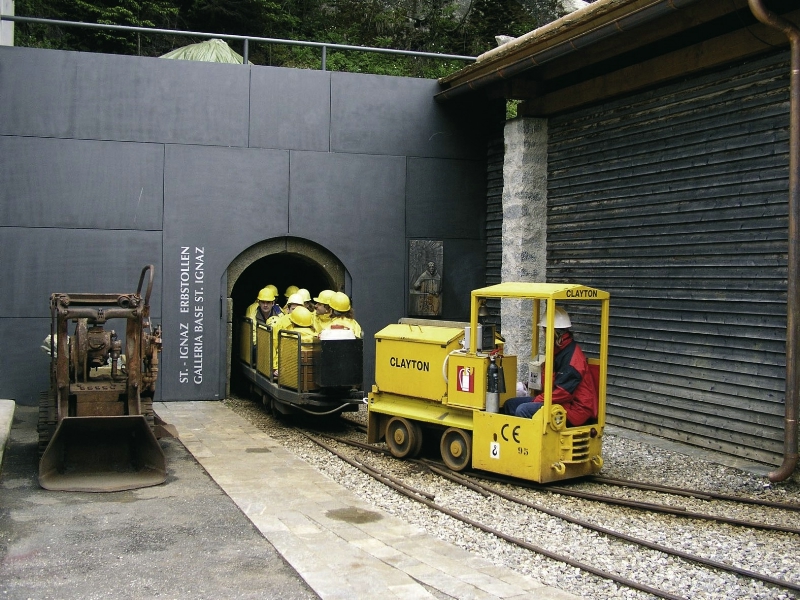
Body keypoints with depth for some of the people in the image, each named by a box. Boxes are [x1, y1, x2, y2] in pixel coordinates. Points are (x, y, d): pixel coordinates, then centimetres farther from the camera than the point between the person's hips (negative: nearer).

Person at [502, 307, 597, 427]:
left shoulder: (571, 356, -19)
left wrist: (538, 400, -14)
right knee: (510, 405, 5)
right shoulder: (560, 351, 16)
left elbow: (563, 392, -24)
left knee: (523, 410, -28)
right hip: (561, 400, 11)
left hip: (573, 409, -11)